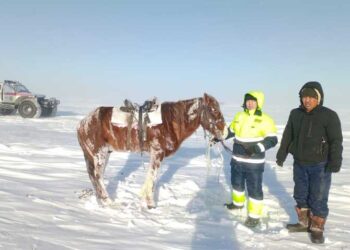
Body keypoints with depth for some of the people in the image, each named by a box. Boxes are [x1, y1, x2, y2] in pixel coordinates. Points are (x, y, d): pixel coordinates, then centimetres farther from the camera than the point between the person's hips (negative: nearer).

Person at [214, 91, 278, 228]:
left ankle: (254, 216, 17)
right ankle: (238, 202, 48)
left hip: (254, 163, -6)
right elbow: (230, 130, 21)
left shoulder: (265, 120, -13)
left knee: (254, 189, 3)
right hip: (237, 160, 7)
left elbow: (272, 140, -19)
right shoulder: (239, 116, 5)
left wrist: (257, 148, -31)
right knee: (236, 183, 24)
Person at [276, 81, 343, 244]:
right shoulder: (295, 114, 3)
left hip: (320, 166, -5)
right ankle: (304, 223, 32)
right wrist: (281, 155, 12)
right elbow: (287, 136, 10)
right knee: (301, 196, 15)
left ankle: (317, 229, 18)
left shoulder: (329, 116, -12)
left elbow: (336, 141, -12)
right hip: (299, 164, 5)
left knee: (318, 199, 3)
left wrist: (335, 162, -18)